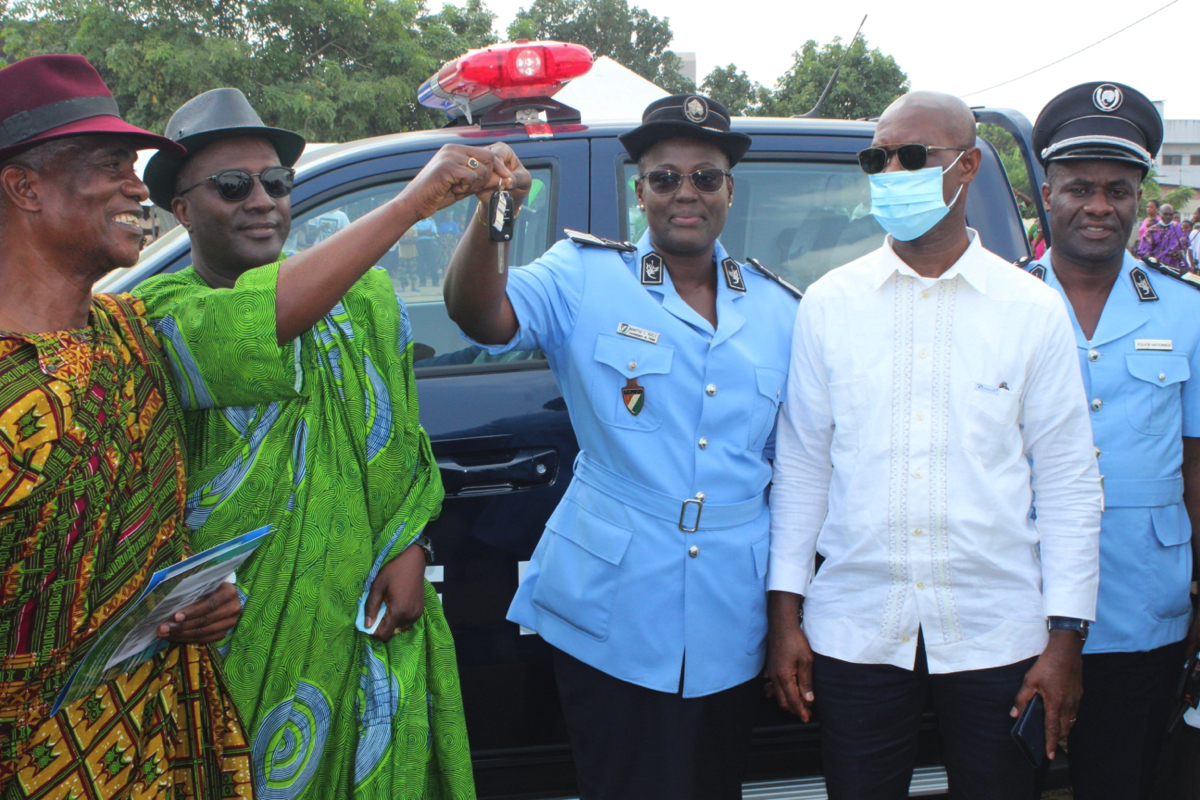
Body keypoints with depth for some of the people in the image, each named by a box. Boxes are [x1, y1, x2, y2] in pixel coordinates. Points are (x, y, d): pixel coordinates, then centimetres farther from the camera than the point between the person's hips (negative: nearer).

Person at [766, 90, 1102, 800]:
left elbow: (1067, 481, 1)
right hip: (855, 628, 1)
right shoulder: (828, 304, 3)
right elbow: (801, 465, 5)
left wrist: (1066, 636, -2)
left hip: (996, 634, 0)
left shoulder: (1034, 309, 0)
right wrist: (786, 614, 3)